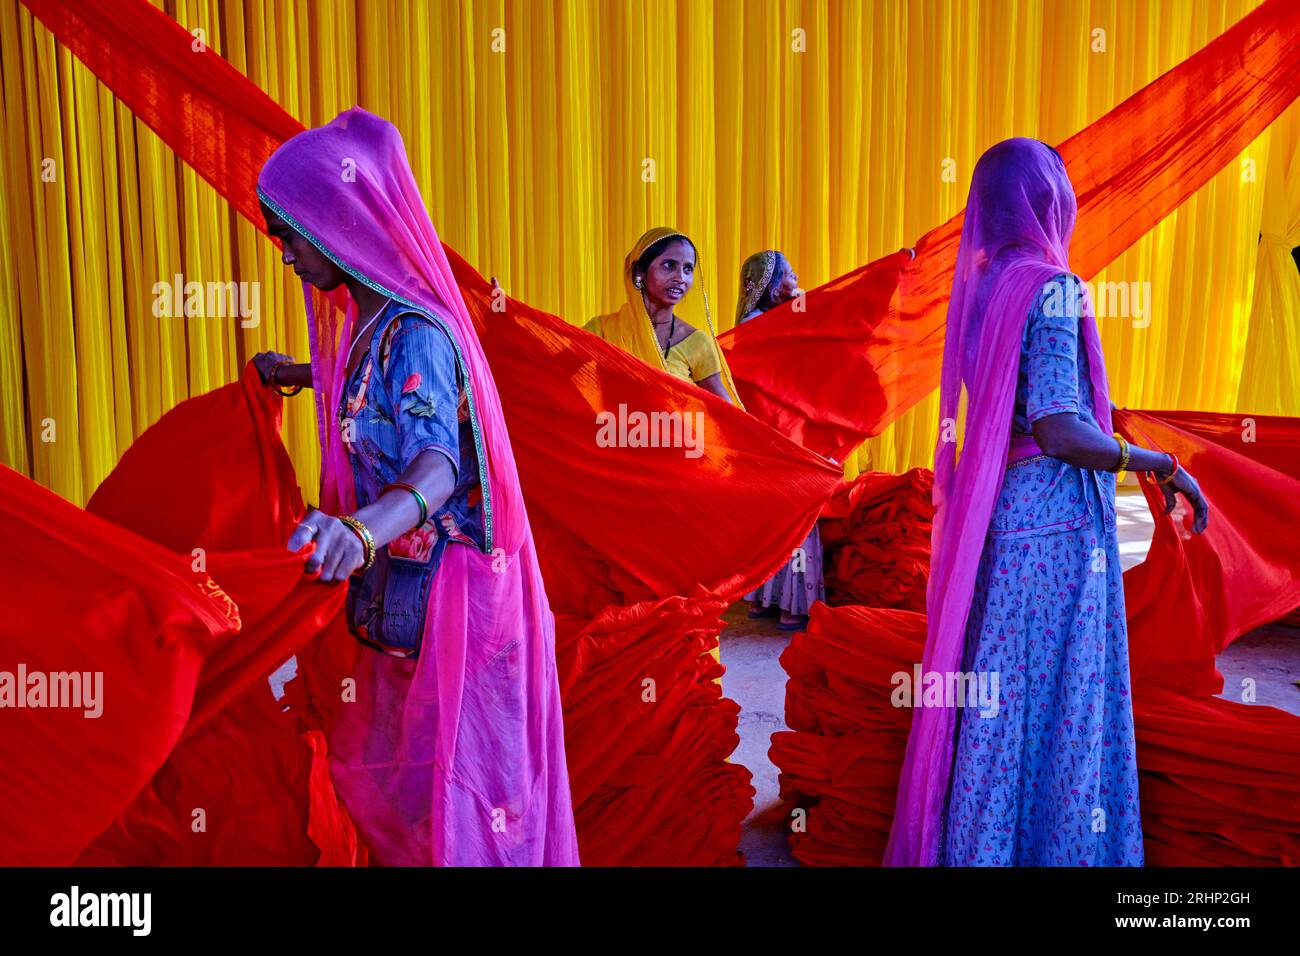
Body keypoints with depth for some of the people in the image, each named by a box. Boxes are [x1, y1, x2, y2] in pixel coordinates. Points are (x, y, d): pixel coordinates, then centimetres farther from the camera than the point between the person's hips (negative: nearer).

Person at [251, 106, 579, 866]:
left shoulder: (415, 334, -21)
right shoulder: (373, 321, 8)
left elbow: (436, 465, -35)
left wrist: (364, 531, -54)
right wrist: (301, 376, 40)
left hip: (445, 593, -9)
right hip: (400, 585, 9)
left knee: (452, 772, 3)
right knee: (384, 765, 18)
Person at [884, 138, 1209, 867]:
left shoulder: (981, 287, 10)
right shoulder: (1052, 288, -13)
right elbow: (1059, 431, -20)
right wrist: (1166, 467, -10)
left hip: (994, 517, 8)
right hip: (1057, 523, -8)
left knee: (993, 699, 14)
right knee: (1058, 706, 2)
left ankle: (972, 845, 25)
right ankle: (1053, 847, 12)